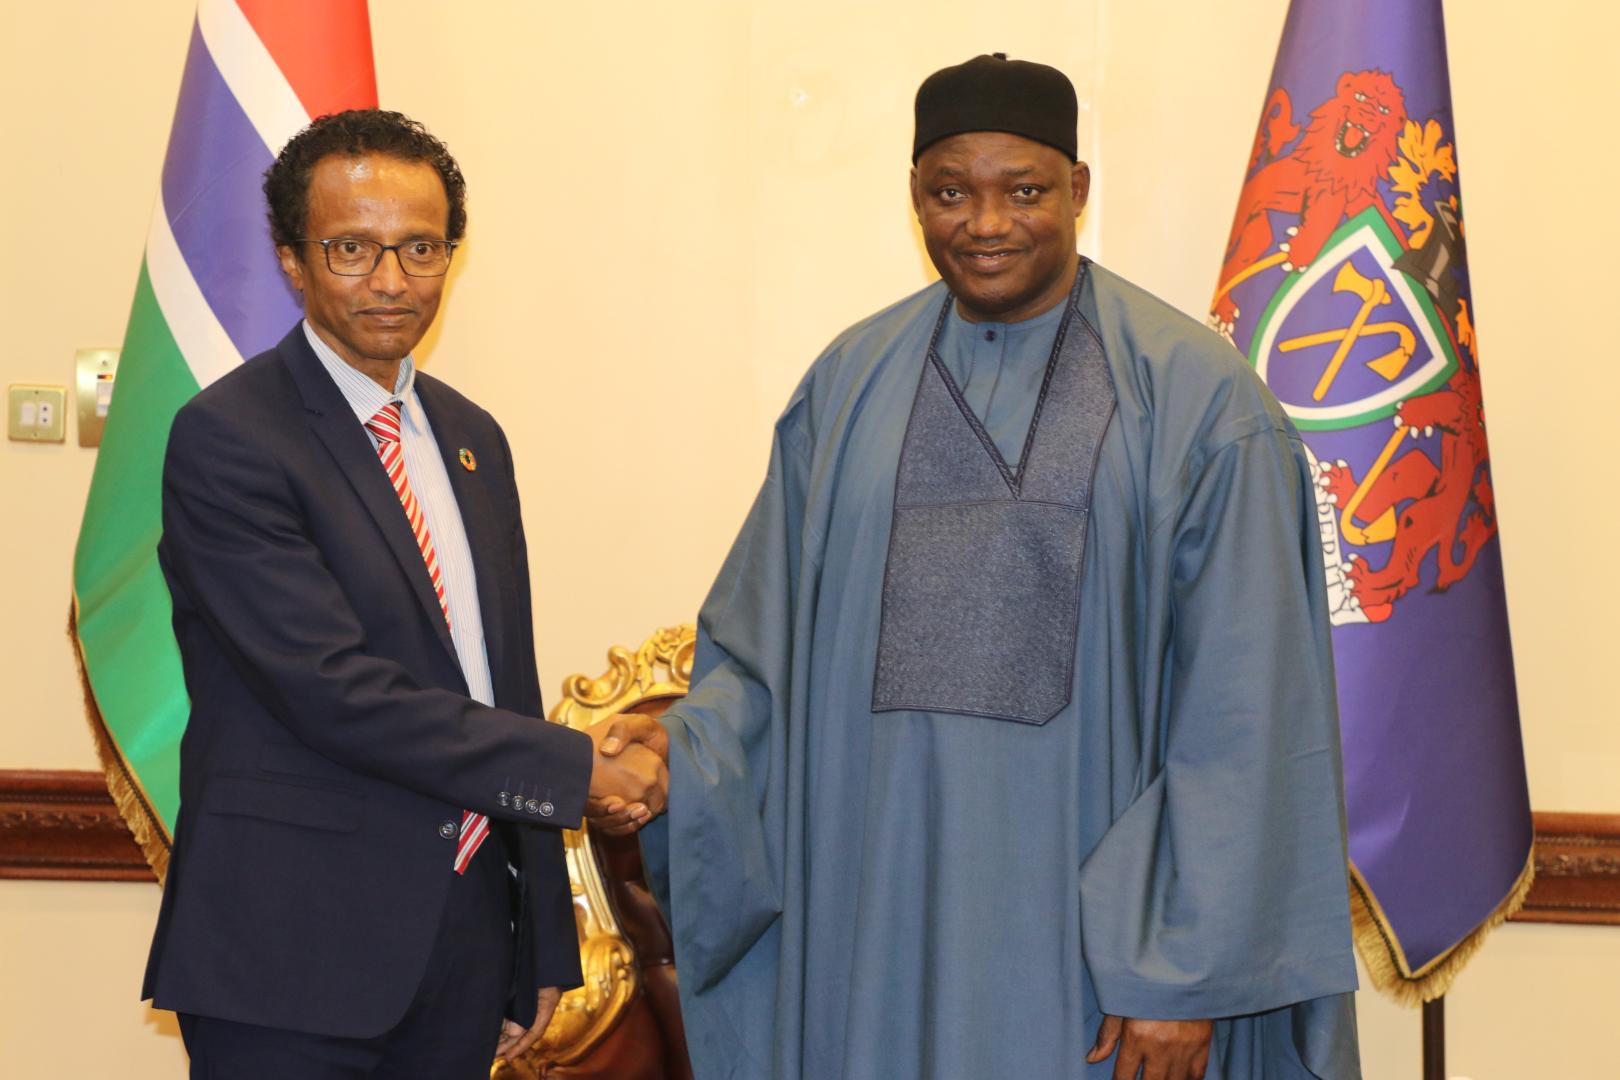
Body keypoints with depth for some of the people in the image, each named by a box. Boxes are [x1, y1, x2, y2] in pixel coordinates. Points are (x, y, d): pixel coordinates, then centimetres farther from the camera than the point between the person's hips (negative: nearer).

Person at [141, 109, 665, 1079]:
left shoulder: (472, 438, 13)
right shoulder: (229, 437, -11)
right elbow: (333, 690, -19)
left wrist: (544, 945, 14)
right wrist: (579, 770, -15)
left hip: (464, 934, 6)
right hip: (292, 956, -6)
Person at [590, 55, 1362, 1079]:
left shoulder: (1195, 397, -6)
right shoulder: (850, 385, 6)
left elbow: (1242, 714, -9)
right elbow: (769, 645, 9)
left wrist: (1187, 973, -12)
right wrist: (687, 750, -11)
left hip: (1089, 914, -3)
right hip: (886, 917, 3)